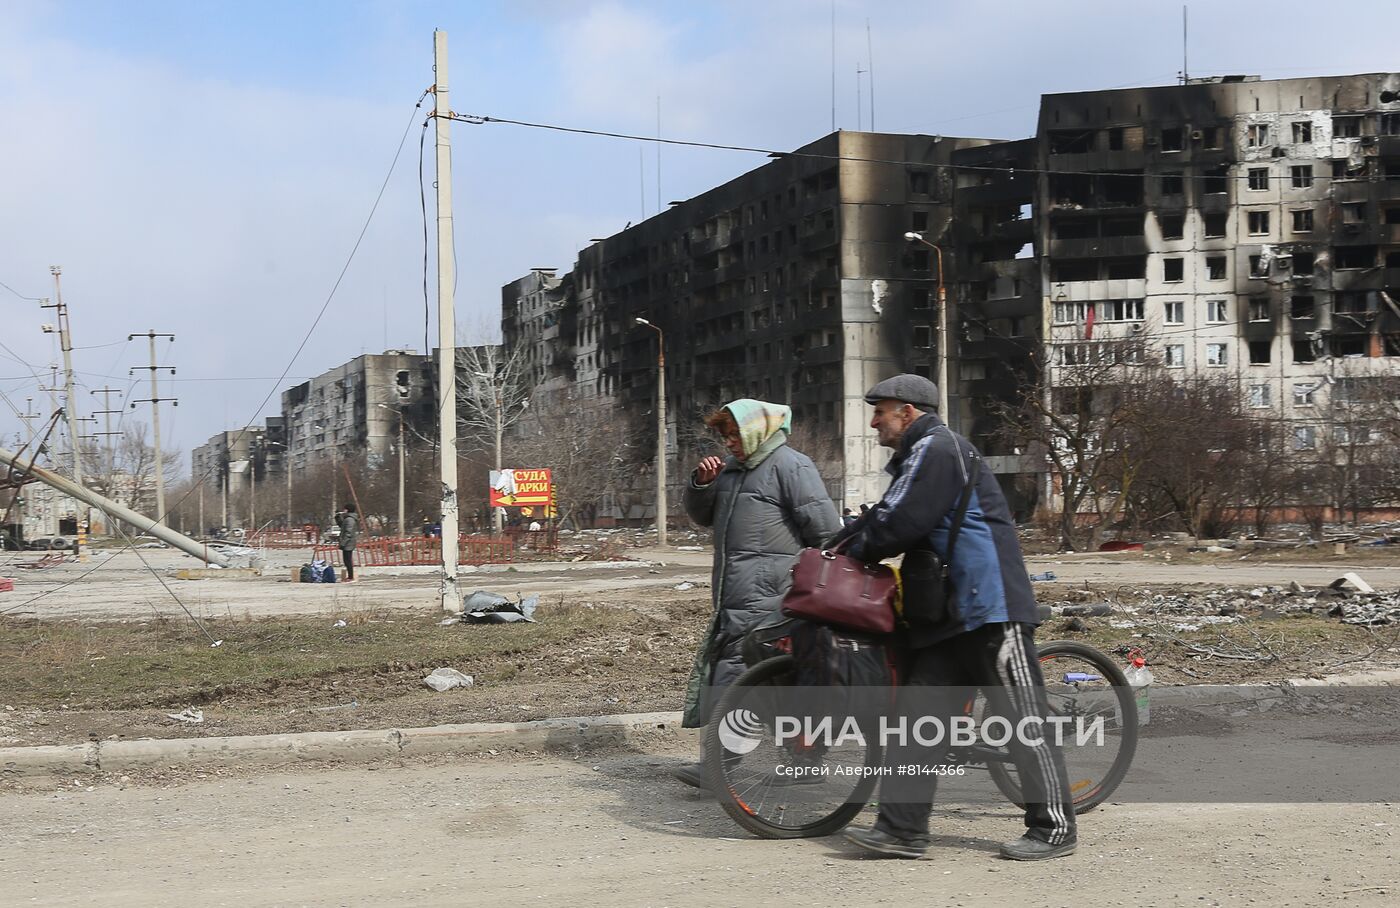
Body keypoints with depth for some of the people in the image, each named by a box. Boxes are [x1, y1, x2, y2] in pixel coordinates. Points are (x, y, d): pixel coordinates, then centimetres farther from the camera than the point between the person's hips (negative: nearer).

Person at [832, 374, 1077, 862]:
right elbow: (883, 516, 23)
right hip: (951, 611, 11)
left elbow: (901, 523, -17)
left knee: (1022, 716, -3)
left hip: (990, 606, -11)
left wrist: (854, 550, -1)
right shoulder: (919, 456, 22)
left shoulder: (937, 448, -11)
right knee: (918, 711, 4)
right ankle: (902, 828, 4)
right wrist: (834, 543, 12)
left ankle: (1054, 827, 5)